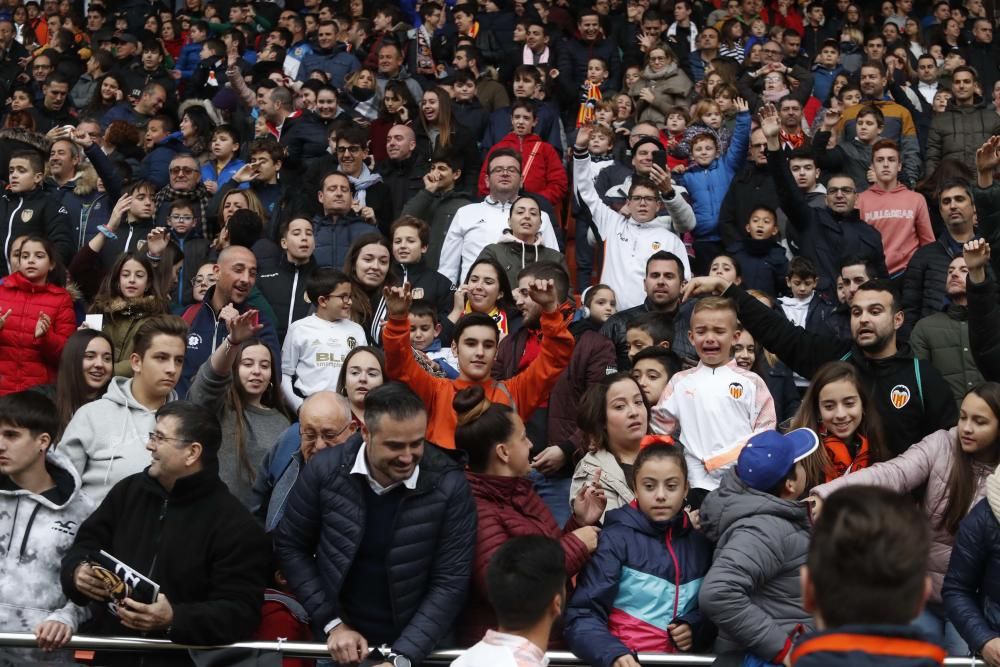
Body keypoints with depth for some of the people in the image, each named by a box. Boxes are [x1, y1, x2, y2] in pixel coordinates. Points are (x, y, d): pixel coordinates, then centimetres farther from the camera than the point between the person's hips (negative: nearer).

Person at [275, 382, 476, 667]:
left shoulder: (449, 485, -19)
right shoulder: (324, 470, -14)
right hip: (339, 640, 2)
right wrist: (332, 623, -8)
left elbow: (450, 583, -16)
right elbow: (290, 546, -3)